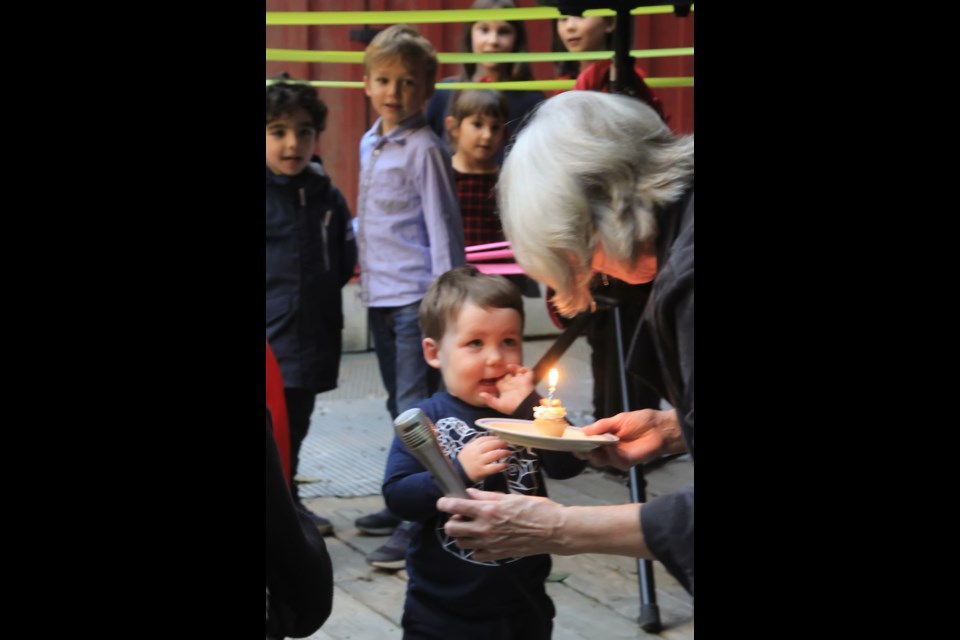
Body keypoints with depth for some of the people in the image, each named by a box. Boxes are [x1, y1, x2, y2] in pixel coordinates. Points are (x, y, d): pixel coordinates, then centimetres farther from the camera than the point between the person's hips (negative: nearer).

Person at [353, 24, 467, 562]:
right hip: (380, 295, 8)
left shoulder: (424, 148, -10)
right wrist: (367, 275, 22)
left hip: (416, 296, -8)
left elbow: (442, 223, -13)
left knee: (415, 407, -10)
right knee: (399, 405, 16)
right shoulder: (369, 144, 13)